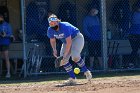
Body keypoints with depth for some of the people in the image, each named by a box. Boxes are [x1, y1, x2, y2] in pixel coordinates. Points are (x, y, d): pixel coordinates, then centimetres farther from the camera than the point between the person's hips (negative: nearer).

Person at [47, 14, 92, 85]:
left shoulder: (64, 27, -34)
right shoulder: (50, 30, -14)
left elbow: (69, 42, -34)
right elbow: (52, 40, 6)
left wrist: (65, 55, -36)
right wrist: (54, 49, -13)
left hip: (77, 37, -7)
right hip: (66, 41, 7)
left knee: (75, 56, -30)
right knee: (63, 60, -9)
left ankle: (86, 72, -10)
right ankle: (72, 78, -1)